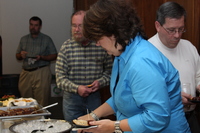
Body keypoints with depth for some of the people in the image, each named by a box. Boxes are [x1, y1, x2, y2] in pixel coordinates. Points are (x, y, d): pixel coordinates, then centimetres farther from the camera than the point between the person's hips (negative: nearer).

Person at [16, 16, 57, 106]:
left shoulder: (46, 39, 5)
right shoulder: (23, 39, 15)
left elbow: (54, 56, 2)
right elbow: (17, 57, 19)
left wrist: (41, 57, -15)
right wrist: (21, 55, -5)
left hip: (41, 72, -4)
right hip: (26, 72, 4)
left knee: (41, 102, -7)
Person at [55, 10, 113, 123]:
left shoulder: (101, 45, -5)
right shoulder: (66, 47, -6)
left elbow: (109, 70, 4)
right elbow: (60, 77, -6)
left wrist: (101, 82, -14)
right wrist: (76, 88, -19)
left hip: (94, 96, 1)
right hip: (72, 98, -1)